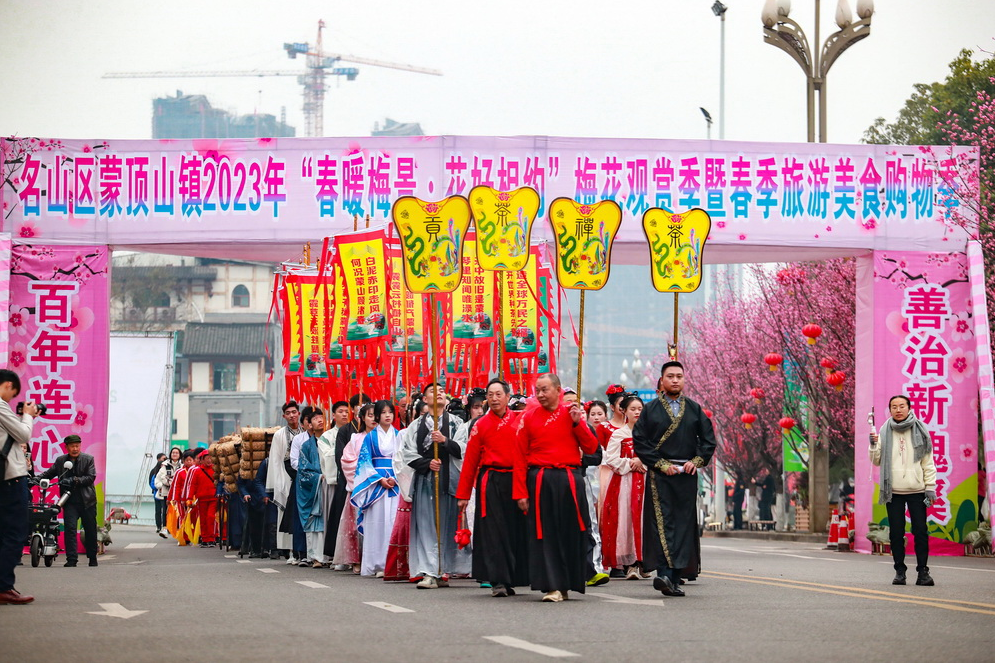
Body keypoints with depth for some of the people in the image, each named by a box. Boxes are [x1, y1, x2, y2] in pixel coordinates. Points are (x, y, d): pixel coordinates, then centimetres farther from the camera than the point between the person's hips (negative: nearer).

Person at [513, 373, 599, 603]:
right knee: (544, 534, -5)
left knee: (571, 533, 4)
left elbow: (591, 448, 3)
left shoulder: (572, 414, 7)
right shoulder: (529, 418, 4)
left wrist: (577, 422, -8)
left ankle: (565, 584, 17)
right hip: (540, 482, -1)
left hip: (569, 482, 1)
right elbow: (521, 458, 3)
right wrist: (521, 492, -2)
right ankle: (551, 586, -4)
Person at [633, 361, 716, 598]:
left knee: (684, 524, 0)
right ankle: (664, 573, -22)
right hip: (660, 476, -3)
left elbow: (709, 439, 12)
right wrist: (660, 463, -9)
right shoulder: (650, 409, 5)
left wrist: (697, 461, -4)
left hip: (687, 474, 3)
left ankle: (674, 578, 2)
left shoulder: (694, 409, 12)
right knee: (662, 523, -13)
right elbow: (639, 440, -1)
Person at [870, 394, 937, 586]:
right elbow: (877, 461, 10)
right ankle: (900, 571, 11)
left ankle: (923, 571, 1)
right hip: (893, 491, 1)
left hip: (916, 491, -1)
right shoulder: (885, 433, 7)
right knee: (896, 533, 4)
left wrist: (930, 487, -2)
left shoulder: (919, 431, 3)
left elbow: (928, 462, 3)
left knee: (920, 532, -3)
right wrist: (873, 446, -8)